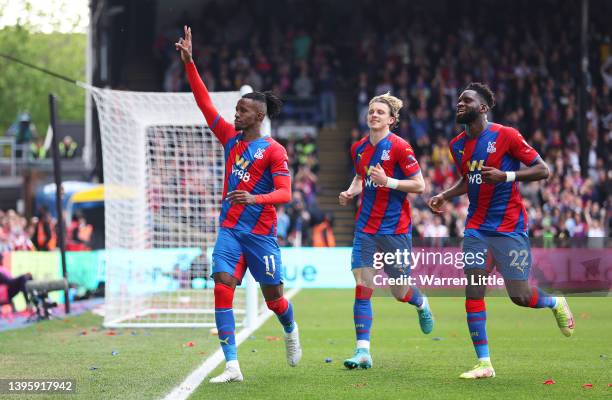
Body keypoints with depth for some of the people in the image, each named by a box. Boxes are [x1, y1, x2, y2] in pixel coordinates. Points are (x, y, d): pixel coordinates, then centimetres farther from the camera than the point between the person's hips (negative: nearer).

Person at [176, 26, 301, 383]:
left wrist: (254, 198, -32)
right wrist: (189, 62, -1)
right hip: (230, 229, 4)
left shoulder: (274, 151, -7)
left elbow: (284, 194, -15)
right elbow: (204, 102, 6)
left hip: (261, 231, -4)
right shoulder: (231, 138, 8)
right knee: (223, 287, -14)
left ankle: (291, 331, 43)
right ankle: (232, 366, -17)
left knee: (273, 297, 6)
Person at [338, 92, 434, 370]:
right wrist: (350, 192, 5)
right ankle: (363, 351, -9)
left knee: (400, 292, 6)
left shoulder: (399, 147, -12)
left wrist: (388, 181, -22)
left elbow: (419, 186, -12)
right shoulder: (359, 148, 6)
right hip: (366, 227, 4)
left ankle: (421, 303, 44)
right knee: (362, 287, -8)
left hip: (395, 229, -4)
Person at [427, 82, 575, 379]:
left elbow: (543, 170, -11)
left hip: (509, 228, -5)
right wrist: (444, 196, 8)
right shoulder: (458, 145, 9)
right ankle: (484, 363, -2)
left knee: (520, 295, -5)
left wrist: (506, 176, -23)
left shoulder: (506, 136, -11)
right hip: (477, 228, 5)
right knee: (473, 292, -6)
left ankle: (556, 303, 30)